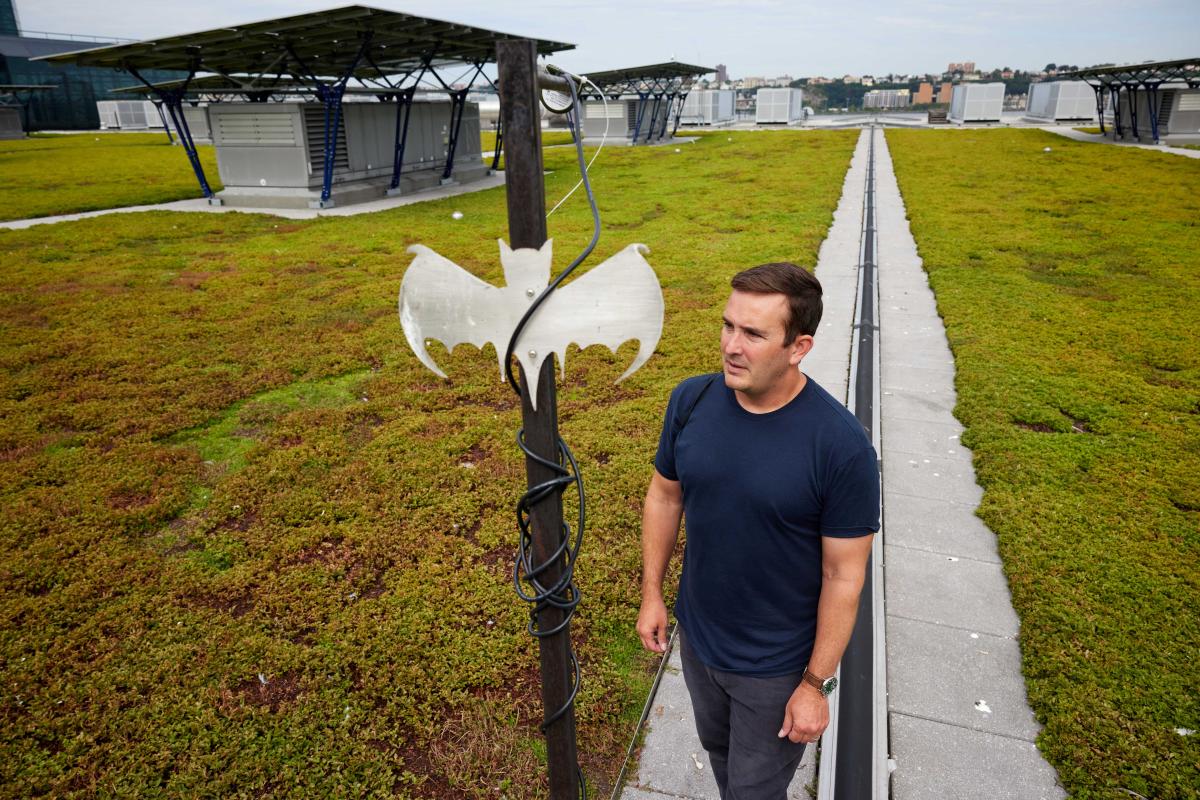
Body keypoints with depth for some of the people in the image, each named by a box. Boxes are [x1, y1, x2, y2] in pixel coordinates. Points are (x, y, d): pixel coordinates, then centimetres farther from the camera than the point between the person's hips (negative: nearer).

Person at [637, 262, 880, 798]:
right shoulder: (691, 400, -14)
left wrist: (815, 684, -12)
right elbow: (665, 496, 1)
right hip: (696, 636, 4)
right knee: (718, 750, 30)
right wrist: (651, 592, 4)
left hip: (776, 665, -4)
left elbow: (844, 577, -18)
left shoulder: (842, 446, -27)